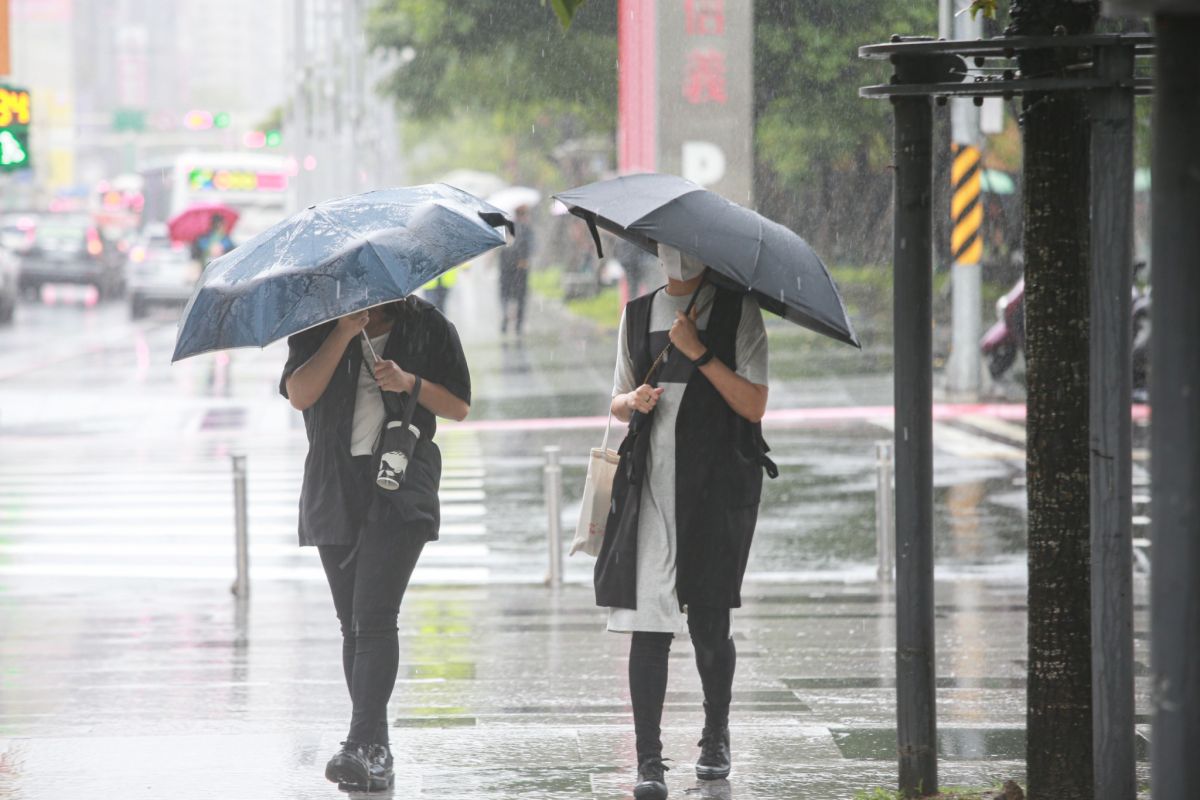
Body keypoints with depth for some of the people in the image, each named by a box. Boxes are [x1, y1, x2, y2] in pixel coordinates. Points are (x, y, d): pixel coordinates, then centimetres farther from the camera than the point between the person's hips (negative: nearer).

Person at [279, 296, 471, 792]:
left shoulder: (428, 328, 5)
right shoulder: (317, 328, 7)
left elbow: (459, 407, 7)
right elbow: (299, 394, -8)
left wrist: (410, 382, -11)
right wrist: (344, 333, -15)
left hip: (400, 486, -3)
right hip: (335, 487, 3)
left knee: (375, 616, -16)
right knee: (352, 622, 5)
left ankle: (362, 745, -23)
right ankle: (376, 750, 11)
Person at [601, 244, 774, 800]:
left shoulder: (737, 311, 2)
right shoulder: (638, 315, 14)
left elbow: (753, 405, -5)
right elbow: (618, 401, 21)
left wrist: (699, 352, -13)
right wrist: (634, 402, -3)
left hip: (718, 483, -2)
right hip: (650, 483, 2)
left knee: (708, 622, 3)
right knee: (648, 619, -8)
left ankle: (715, 737, 28)